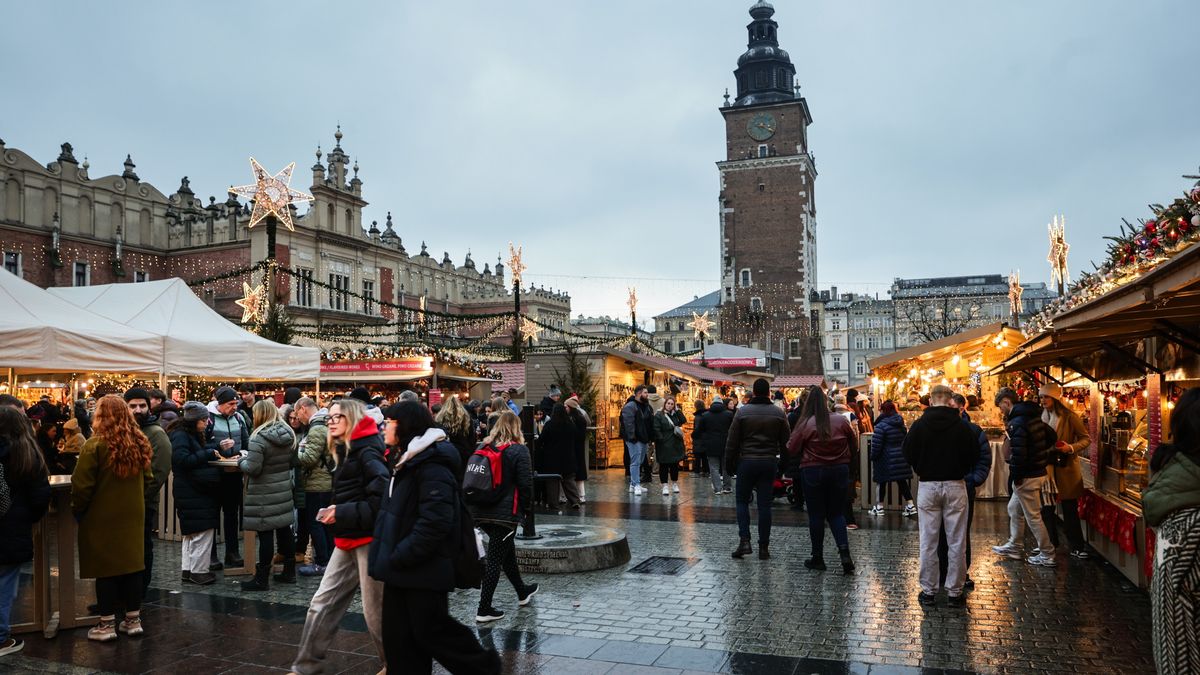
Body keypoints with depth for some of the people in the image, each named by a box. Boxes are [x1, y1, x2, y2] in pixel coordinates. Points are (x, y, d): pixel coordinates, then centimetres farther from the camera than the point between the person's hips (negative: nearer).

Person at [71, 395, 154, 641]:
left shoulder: (95, 445, -16)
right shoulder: (139, 444, 2)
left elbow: (82, 485, -14)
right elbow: (147, 480, 10)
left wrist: (77, 510, 1)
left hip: (102, 518, -5)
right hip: (132, 516, 5)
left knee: (105, 568, 4)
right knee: (132, 565, 12)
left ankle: (107, 625, 11)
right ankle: (133, 620, 19)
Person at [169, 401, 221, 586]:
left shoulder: (192, 435, 16)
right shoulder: (180, 436, -14)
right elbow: (182, 460, -25)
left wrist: (213, 452, 3)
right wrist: (209, 453, -20)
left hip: (197, 492, 11)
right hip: (193, 493, -11)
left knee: (191, 533, 16)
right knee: (203, 531, -7)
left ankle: (188, 570, 24)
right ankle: (199, 571, 0)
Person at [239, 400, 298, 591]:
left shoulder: (259, 438, -18)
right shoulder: (288, 434, 4)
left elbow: (252, 469, -19)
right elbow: (295, 462, 11)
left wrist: (241, 461, 0)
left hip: (264, 493, -7)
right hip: (284, 490, 7)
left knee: (265, 534, -2)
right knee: (284, 529, 15)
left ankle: (262, 579, 6)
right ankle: (289, 571, 24)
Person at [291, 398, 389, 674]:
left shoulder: (368, 452, -15)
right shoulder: (346, 453, 14)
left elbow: (382, 498, -24)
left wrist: (343, 514, -20)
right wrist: (334, 511, 7)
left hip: (369, 539, -9)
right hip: (348, 540, 9)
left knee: (375, 611, 3)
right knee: (322, 604, 10)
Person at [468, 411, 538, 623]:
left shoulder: (484, 448, 5)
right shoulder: (518, 450, -11)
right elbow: (526, 484, -12)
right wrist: (524, 507, 2)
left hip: (481, 511, 6)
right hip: (505, 512, -6)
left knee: (507, 550, 22)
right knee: (495, 559, 0)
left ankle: (522, 592, 38)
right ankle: (484, 609, 4)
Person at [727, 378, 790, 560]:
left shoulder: (742, 412, -5)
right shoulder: (779, 413, 0)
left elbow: (732, 442, -4)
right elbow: (786, 441, 3)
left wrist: (730, 464, 5)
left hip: (746, 462, -1)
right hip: (769, 463, 1)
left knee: (742, 500, 11)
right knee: (765, 504, 6)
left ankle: (744, 540, -2)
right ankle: (763, 547, 9)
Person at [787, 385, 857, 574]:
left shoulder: (805, 424, -13)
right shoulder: (842, 421, -5)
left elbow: (791, 450, -8)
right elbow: (853, 445, 6)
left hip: (813, 471, -3)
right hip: (840, 471, 3)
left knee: (816, 515, 7)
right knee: (836, 512, 14)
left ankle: (818, 557, 15)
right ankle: (844, 552, -3)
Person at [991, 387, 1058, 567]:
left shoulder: (1017, 423, -22)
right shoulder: (1033, 416, 8)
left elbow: (1018, 454, -26)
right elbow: (1052, 437, 17)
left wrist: (1014, 477, -15)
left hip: (1027, 477, -10)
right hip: (1038, 470, 10)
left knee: (1033, 516, 2)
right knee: (1014, 508, 21)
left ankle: (1047, 555, 11)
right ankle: (1014, 547, 30)